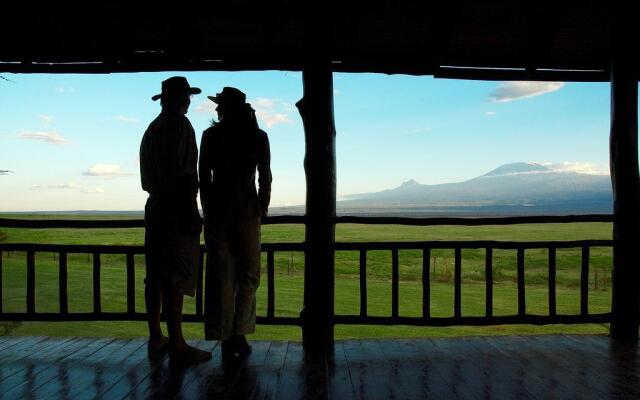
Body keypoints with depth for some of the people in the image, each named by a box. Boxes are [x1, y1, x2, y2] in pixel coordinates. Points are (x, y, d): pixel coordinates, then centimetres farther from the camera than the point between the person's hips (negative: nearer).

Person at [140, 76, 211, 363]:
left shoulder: (152, 129, 20)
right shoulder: (179, 124, -8)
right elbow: (183, 172, -18)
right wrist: (192, 212, -18)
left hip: (155, 207, 9)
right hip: (176, 209, -9)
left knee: (156, 276, 10)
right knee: (175, 279, -10)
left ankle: (156, 337, 16)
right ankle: (177, 344, -8)